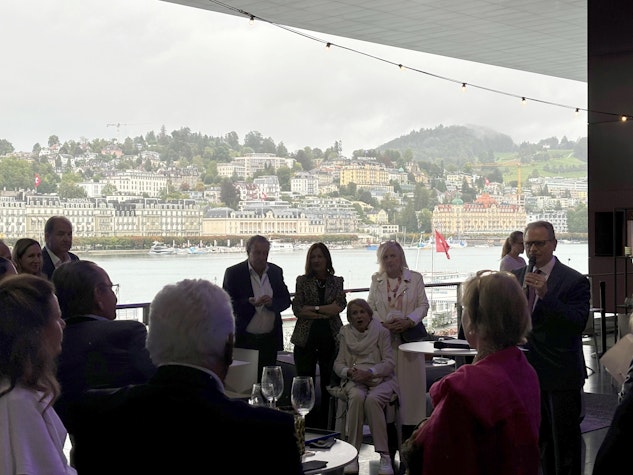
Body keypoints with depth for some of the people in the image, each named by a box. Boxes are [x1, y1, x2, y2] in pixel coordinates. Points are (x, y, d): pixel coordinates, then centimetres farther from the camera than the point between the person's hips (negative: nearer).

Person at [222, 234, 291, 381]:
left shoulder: (276, 272, 8)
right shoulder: (233, 273, -5)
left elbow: (286, 300, 10)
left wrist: (272, 302, -12)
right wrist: (250, 303, -24)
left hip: (270, 340, 4)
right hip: (245, 340, -4)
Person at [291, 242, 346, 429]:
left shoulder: (336, 281, 9)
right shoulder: (302, 281, 6)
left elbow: (340, 305, -6)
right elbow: (297, 309, -4)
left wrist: (313, 309, -12)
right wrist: (326, 312, -10)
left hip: (331, 338, 1)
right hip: (306, 338, -1)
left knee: (328, 385, 3)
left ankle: (325, 427, 10)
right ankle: (308, 426, 8)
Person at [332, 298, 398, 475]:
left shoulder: (382, 332, 3)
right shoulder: (345, 333, 10)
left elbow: (389, 363, -4)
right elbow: (338, 364, 8)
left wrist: (369, 372, -21)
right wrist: (348, 372, -15)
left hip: (381, 379, -1)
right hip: (355, 381, 1)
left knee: (372, 400, -35)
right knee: (356, 397, -34)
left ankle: (384, 455, -32)